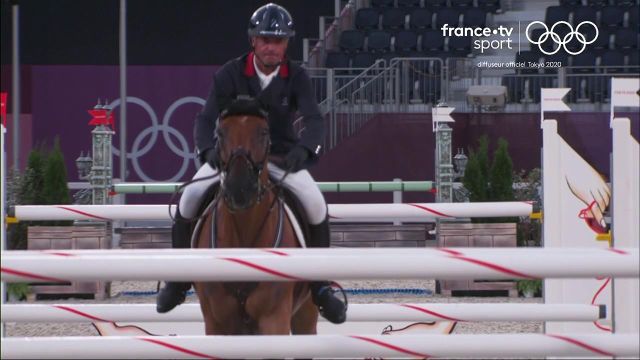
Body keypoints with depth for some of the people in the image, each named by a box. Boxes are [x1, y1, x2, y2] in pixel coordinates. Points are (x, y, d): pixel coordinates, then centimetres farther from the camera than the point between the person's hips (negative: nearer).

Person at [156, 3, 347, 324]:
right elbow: (207, 118, -17)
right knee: (189, 199, -22)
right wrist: (209, 149, -39)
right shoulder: (230, 74, -11)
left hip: (282, 158, 0)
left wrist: (304, 148, -43)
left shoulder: (296, 77, -9)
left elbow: (314, 119, -21)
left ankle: (319, 285, -4)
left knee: (316, 205, -23)